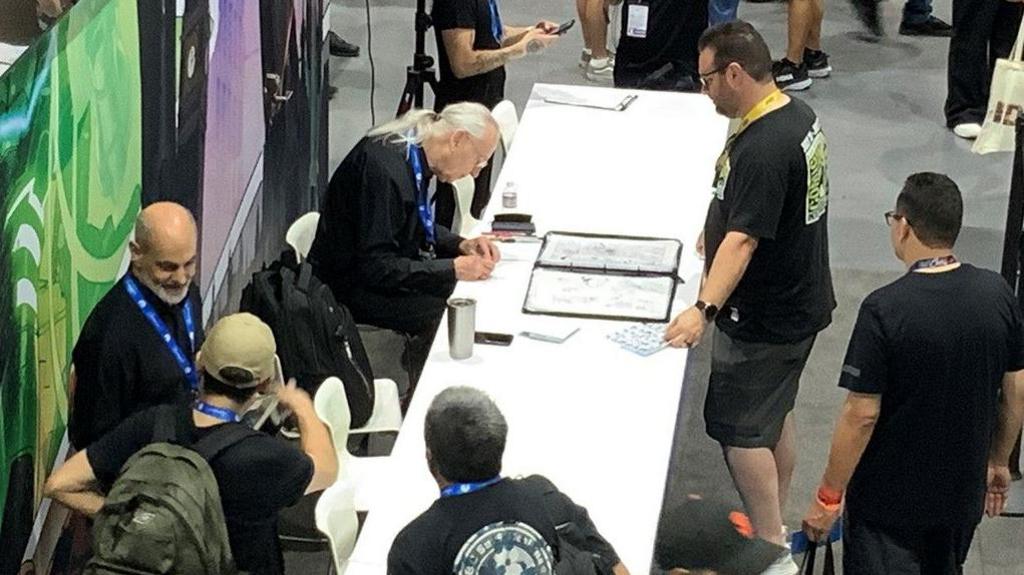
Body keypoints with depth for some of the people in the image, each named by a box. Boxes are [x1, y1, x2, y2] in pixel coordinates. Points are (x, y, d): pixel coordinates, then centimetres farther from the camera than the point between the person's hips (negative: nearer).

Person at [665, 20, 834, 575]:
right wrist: (721, 227, 27)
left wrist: (704, 310, -40)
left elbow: (743, 240, -35)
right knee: (774, 418, 20)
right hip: (799, 301, 10)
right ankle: (772, 528, 33)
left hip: (764, 320, -10)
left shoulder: (762, 148, -29)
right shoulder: (799, 114, 3)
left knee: (739, 431, 0)